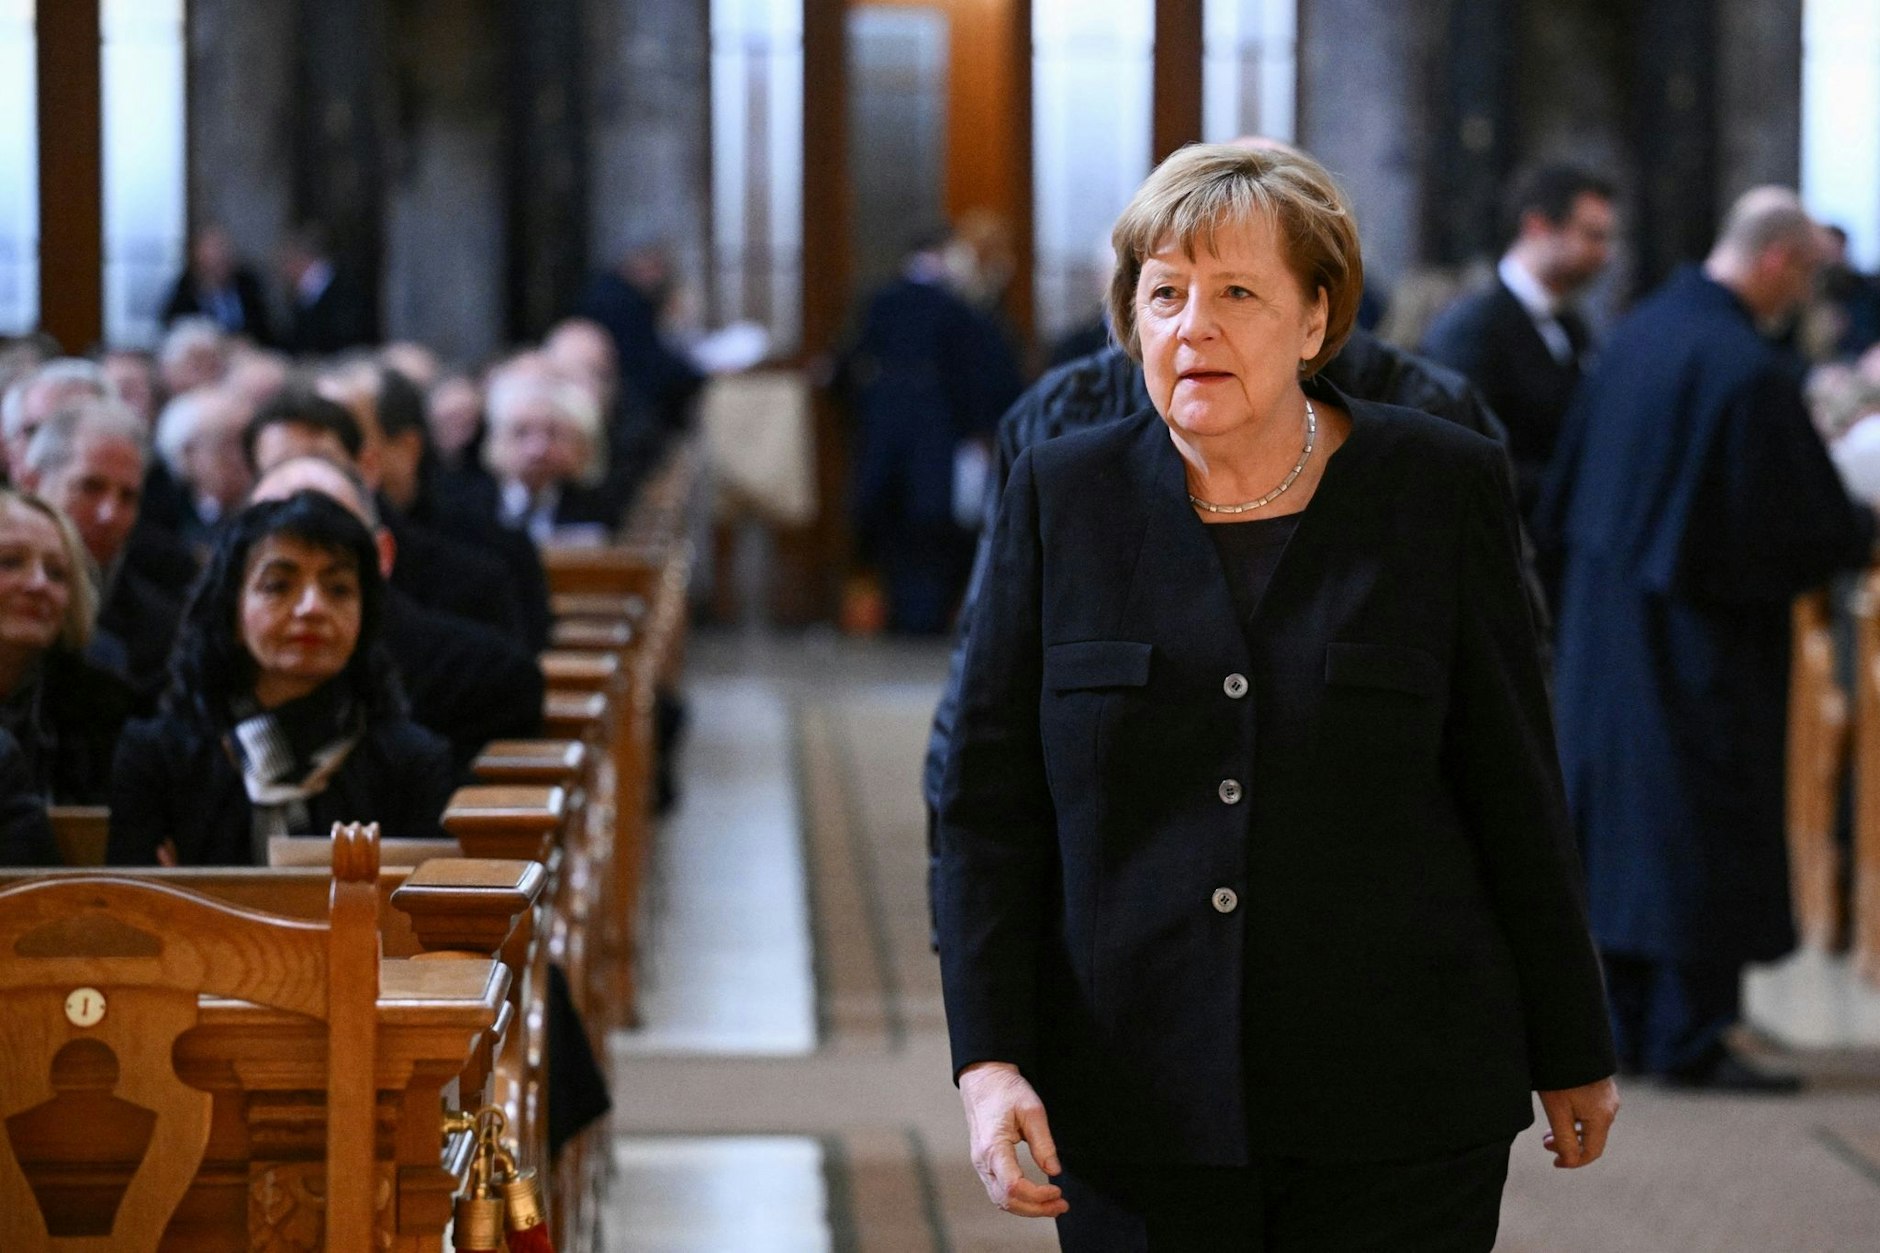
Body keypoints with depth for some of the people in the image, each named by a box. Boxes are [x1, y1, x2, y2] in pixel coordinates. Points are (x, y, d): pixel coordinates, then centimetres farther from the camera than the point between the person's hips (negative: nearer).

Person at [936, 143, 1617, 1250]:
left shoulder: (1439, 487, 0)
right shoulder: (1064, 495, 4)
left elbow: (1514, 788, 5)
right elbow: (990, 803, 3)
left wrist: (1571, 1055, 9)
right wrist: (990, 1061, -7)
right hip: (1137, 1108, 1)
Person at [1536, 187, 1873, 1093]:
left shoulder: (1639, 332, 3)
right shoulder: (1750, 371, -22)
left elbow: (1567, 492, 11)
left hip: (1609, 613, 8)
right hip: (1702, 640, -8)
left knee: (1624, 818, 14)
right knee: (1705, 826, 1)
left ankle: (1627, 1016, 22)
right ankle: (1689, 1039, 5)